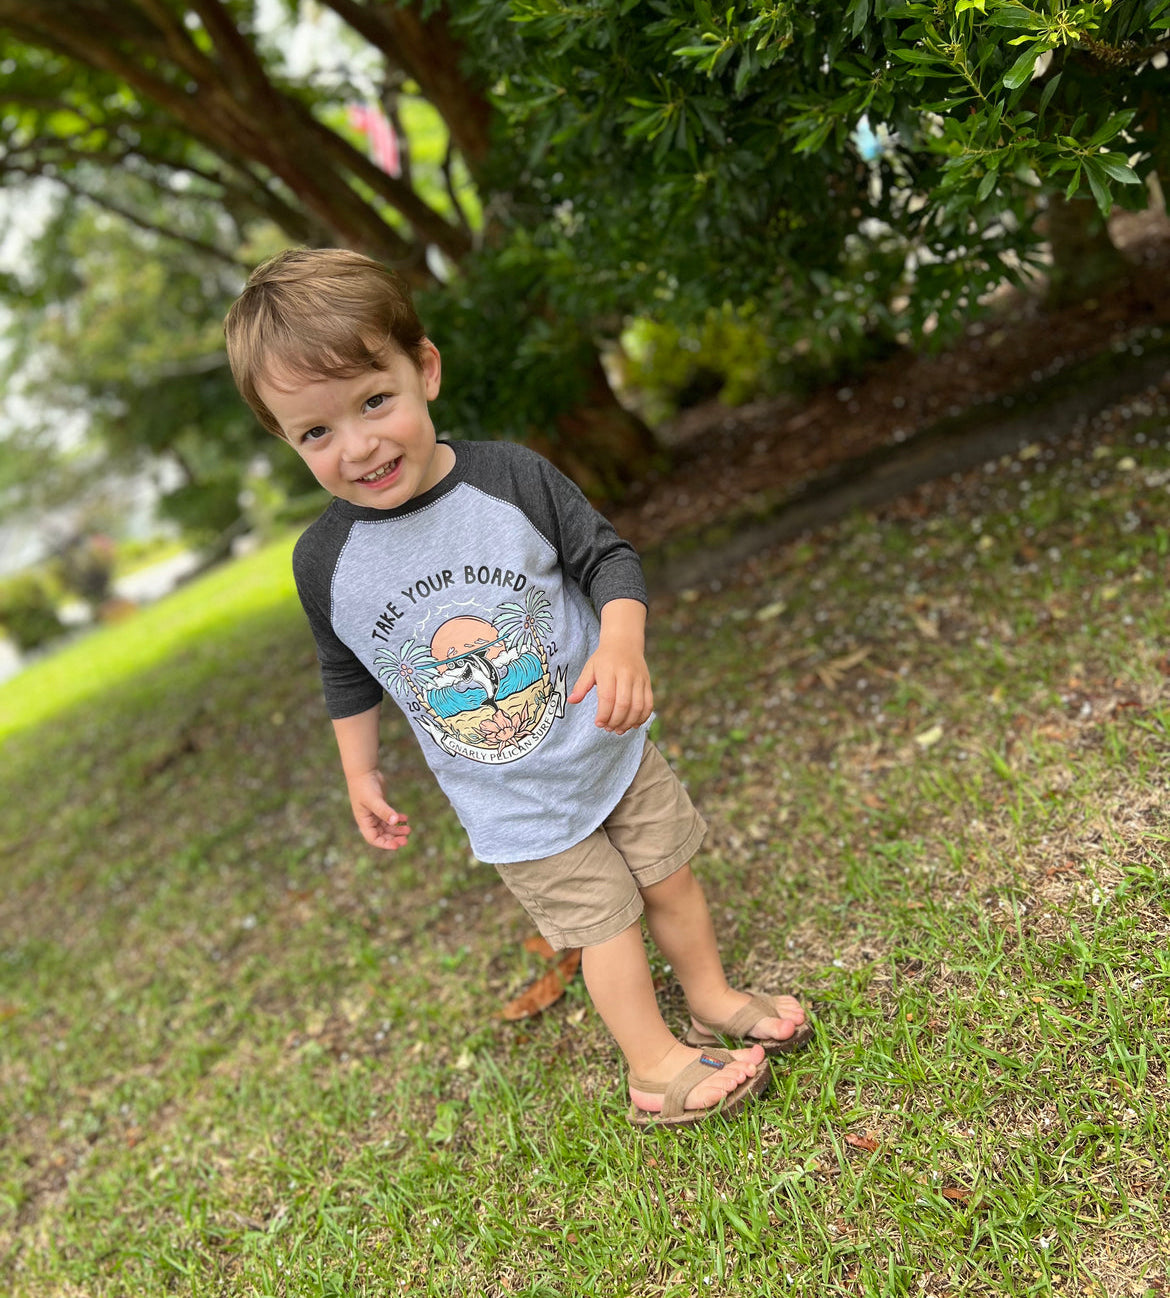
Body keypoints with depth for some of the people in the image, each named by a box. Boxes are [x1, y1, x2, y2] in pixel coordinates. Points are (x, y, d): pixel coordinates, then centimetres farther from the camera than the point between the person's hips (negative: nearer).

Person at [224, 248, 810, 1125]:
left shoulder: (513, 478, -19)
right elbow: (349, 673, 4)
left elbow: (606, 556, -10)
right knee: (602, 920, 9)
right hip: (514, 808, 0)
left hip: (610, 748, 1)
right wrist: (360, 771, 12)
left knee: (670, 878, 17)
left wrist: (622, 641, -28)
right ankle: (656, 1065, 33)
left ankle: (713, 998, 44)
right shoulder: (325, 563, -13)